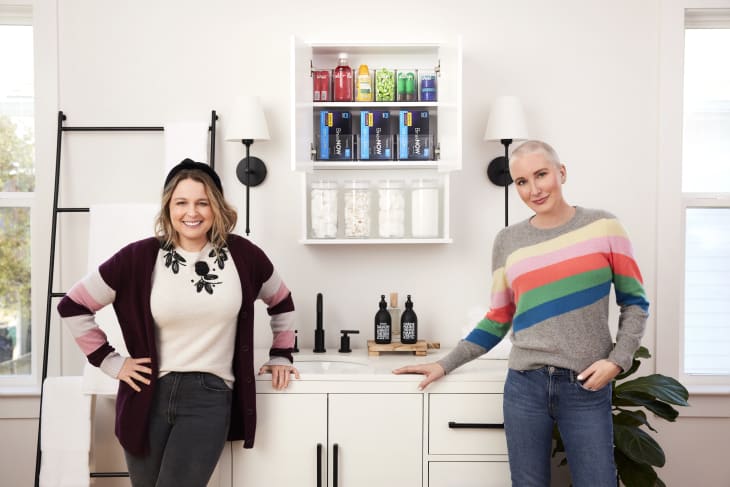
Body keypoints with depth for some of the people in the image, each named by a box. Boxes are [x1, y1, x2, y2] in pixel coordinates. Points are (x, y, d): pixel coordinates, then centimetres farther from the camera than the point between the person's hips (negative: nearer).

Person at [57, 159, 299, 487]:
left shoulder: (241, 254, 0)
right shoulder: (140, 257, -4)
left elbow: (281, 302, 18)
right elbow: (73, 306, 3)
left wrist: (281, 356, 16)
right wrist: (110, 362, 0)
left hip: (210, 397, -1)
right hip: (150, 395, 1)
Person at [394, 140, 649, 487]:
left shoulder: (603, 226, 0)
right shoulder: (508, 241, 6)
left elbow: (634, 302, 6)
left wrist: (617, 360, -8)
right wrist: (445, 364, 8)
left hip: (587, 390, -1)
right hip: (525, 386, 2)